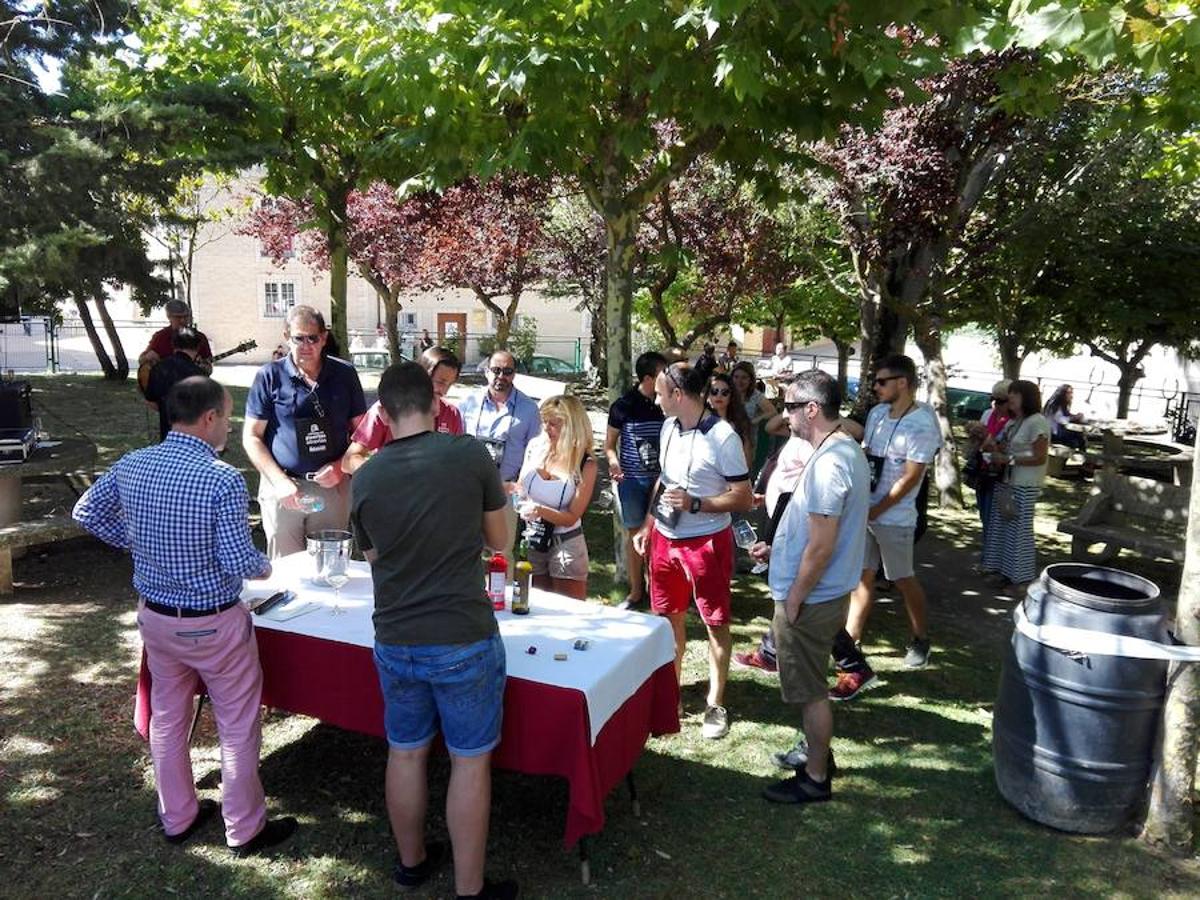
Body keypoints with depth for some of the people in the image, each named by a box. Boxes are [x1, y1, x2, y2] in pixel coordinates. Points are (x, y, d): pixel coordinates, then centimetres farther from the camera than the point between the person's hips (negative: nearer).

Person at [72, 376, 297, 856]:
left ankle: (177, 818, 39)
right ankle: (245, 829, 24)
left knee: (167, 718, 22)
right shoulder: (223, 479, -25)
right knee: (238, 728, 10)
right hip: (214, 624, -6)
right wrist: (264, 567, -3)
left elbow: (86, 513, 10)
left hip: (155, 615, 7)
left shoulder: (130, 465, -5)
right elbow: (239, 562, -24)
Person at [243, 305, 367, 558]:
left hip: (332, 486, 2)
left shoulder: (344, 374, 4)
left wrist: (341, 466, -8)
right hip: (283, 488, -1)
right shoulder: (270, 376, -1)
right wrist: (280, 481, -11)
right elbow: (252, 437, 0)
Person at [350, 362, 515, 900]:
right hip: (463, 639, -3)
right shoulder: (470, 455, -13)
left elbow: (373, 556, 11)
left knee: (405, 752, 20)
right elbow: (497, 537, 0)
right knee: (470, 760, 10)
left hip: (394, 640, 4)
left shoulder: (365, 478, -4)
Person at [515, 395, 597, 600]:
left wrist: (540, 511, -28)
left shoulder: (586, 464, -13)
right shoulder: (535, 447, -3)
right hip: (531, 539, 4)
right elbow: (521, 488, 12)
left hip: (566, 544, -4)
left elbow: (571, 518, -12)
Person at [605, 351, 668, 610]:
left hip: (661, 479, 2)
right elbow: (610, 443, 1)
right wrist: (614, 462, -18)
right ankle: (636, 592, 19)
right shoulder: (624, 405, -5)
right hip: (632, 479, -2)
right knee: (635, 533, 7)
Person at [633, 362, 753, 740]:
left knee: (716, 623, 7)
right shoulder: (668, 428, 3)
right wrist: (648, 526, 13)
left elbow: (744, 498, -15)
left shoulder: (723, 437, -18)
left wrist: (695, 503, -25)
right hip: (665, 539, 7)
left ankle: (715, 704, 19)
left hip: (707, 541, -6)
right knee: (668, 616, 17)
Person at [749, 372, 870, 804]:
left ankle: (816, 778, 23)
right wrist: (777, 549, 13)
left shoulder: (828, 463, -27)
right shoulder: (847, 450, 6)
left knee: (809, 689, 7)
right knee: (811, 685, 25)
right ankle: (815, 750, 42)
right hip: (827, 592, 10)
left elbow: (821, 546, -26)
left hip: (809, 599, -10)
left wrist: (794, 599, -16)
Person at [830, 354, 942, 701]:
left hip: (893, 518, -6)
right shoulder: (877, 413, 6)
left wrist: (874, 512, -15)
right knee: (862, 576, 10)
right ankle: (849, 643, 17)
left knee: (903, 579, 9)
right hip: (863, 510, 6)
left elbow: (910, 478, -17)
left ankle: (921, 638, 32)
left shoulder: (922, 424, -16)